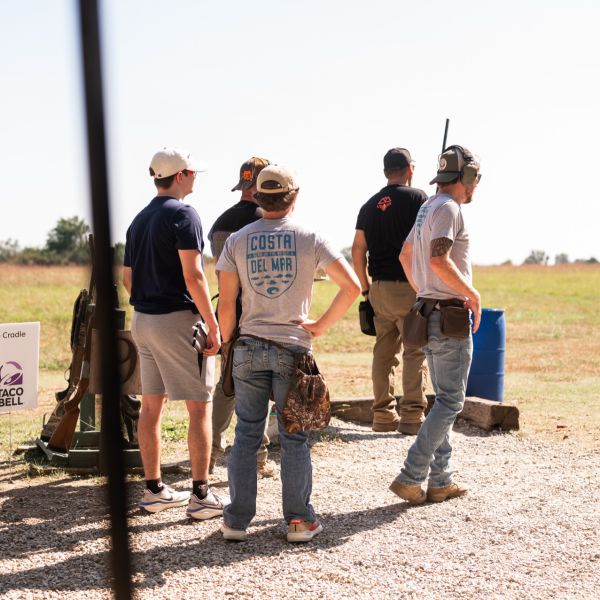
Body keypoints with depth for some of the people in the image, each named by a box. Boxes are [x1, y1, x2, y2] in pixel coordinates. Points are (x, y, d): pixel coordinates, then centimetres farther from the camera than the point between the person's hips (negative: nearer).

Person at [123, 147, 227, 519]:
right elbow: (193, 277, -18)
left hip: (142, 320, 8)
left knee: (152, 405, 11)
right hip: (178, 320, -8)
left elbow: (128, 278, 18)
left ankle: (155, 490, 17)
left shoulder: (139, 220, 14)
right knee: (200, 407, -3)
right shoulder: (183, 214, -11)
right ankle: (201, 495, -3)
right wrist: (214, 326, -16)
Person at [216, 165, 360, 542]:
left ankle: (237, 521, 9)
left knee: (247, 434, 8)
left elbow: (226, 305, 0)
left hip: (248, 348, 2)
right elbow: (352, 287, -8)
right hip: (293, 348, -1)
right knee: (294, 437, 6)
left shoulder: (237, 241, 2)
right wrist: (321, 326, -1)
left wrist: (227, 342, 14)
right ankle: (299, 520, 9)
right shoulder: (309, 239, -1)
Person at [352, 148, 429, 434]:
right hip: (410, 287, -6)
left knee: (383, 353, 11)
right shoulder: (416, 198, -5)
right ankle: (412, 417, -8)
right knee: (416, 352, -3)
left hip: (379, 289, 6)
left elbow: (357, 251, 10)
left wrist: (366, 288, 17)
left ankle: (383, 415, 14)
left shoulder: (369, 205, 11)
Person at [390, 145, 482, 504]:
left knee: (445, 400, 13)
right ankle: (411, 477, -9)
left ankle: (441, 482, 15)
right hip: (451, 316, -10)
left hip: (429, 311, 10)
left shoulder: (428, 208, 16)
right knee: (450, 402, -6)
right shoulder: (448, 208, -14)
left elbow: (405, 255, 28)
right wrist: (472, 294, -16)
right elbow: (440, 259, -27)